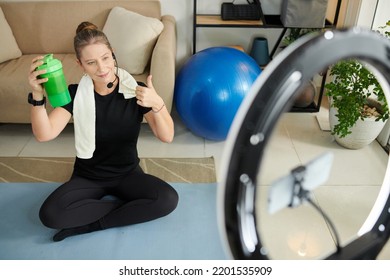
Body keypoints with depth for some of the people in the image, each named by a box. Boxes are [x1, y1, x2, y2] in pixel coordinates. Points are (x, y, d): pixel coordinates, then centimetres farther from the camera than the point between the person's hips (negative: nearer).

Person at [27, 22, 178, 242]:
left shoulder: (135, 91, -12)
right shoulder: (75, 94, -10)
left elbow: (167, 136, -19)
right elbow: (44, 134, -22)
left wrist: (157, 104, -39)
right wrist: (38, 96, -39)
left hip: (128, 174, 0)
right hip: (88, 177, 0)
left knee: (168, 199, -27)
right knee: (50, 214, -26)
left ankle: (92, 224, -13)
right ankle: (125, 204, -10)